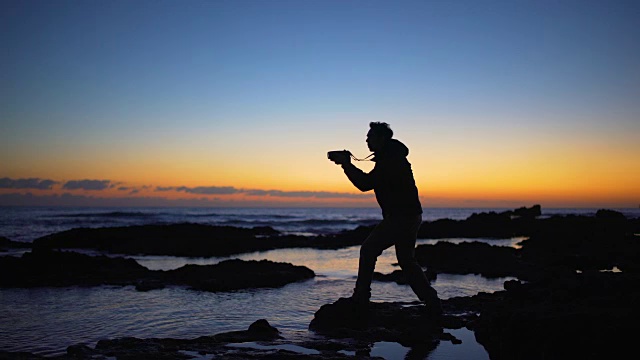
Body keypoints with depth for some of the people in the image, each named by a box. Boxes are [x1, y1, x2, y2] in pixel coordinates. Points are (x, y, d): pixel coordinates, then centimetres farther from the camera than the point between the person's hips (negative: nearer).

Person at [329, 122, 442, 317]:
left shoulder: (391, 159, -16)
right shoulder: (391, 157, 17)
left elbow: (365, 184, -19)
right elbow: (369, 181, 23)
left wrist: (346, 164, -9)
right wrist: (348, 164, 15)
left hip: (400, 216, -10)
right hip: (410, 216, 10)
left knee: (368, 250, -3)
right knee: (407, 261, 15)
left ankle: (360, 298, 2)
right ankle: (433, 305, 15)